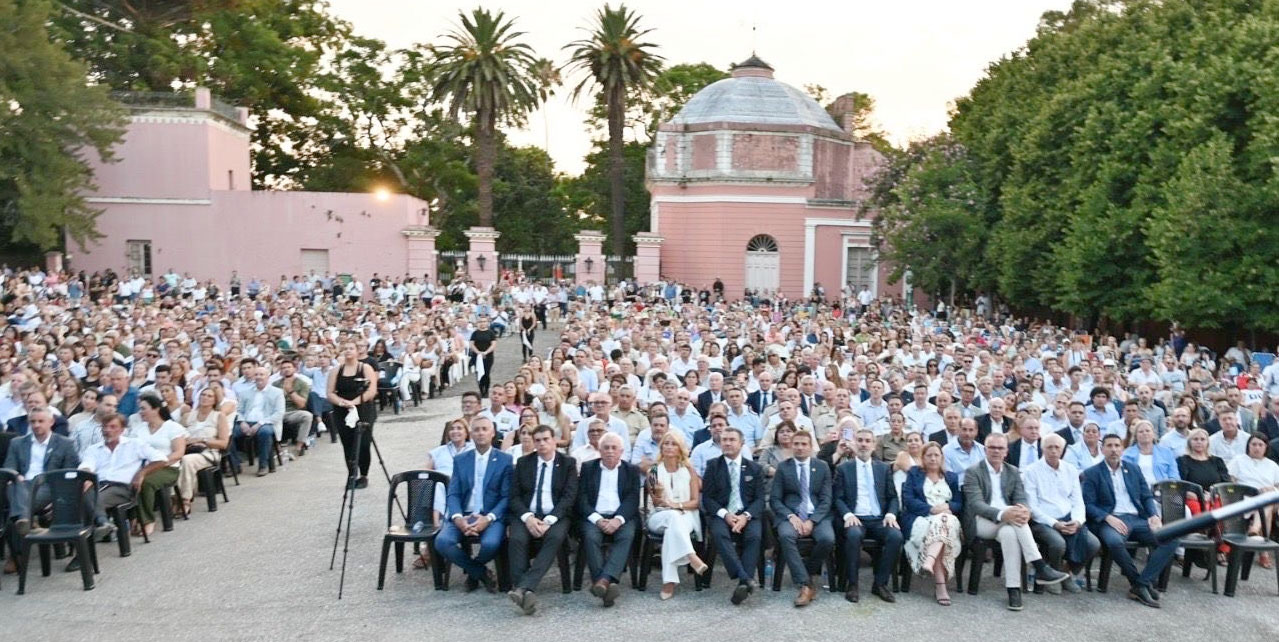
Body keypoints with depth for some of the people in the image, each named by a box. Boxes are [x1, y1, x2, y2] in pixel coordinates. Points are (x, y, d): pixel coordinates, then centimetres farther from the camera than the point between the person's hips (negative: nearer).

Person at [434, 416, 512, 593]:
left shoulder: (505, 460, 3)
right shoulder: (460, 460, 13)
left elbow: (507, 497, -2)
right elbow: (453, 494, 6)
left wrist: (488, 518, -18)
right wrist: (457, 518, -15)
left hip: (491, 517, -3)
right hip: (463, 516, 3)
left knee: (490, 544, -33)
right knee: (442, 541, -26)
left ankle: (472, 570, 6)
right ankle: (481, 573, -3)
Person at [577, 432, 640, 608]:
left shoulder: (632, 470, 14)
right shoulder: (588, 468, 15)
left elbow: (633, 500, 2)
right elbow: (582, 499, 4)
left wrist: (618, 520, -17)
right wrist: (598, 519, -13)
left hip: (621, 517, 0)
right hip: (594, 516, 0)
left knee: (626, 536, -32)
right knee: (591, 537, -32)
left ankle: (603, 581, -43)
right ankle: (606, 585, -37)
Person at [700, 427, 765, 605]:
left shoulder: (754, 468, 13)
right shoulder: (713, 466, 11)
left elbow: (760, 499, 6)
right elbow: (707, 498, 5)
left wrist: (746, 516, -14)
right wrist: (725, 514, -13)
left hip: (747, 515, 1)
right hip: (721, 514, 0)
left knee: (754, 536, -32)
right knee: (719, 534, -34)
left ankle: (743, 584, -35)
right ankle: (746, 578, -41)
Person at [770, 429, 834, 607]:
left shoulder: (822, 467, 9)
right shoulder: (782, 467, 7)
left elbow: (826, 500, 3)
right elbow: (774, 499, 3)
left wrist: (812, 521, -13)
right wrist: (791, 516, -15)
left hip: (817, 516, 1)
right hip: (790, 515, -1)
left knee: (828, 539, -31)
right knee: (786, 535, -34)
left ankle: (806, 572, -3)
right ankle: (805, 584, -29)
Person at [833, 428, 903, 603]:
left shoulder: (883, 468, 17)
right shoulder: (843, 468, 9)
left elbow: (892, 497, 14)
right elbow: (838, 498, 3)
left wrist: (891, 514, -6)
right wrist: (848, 515, -15)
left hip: (879, 519, 3)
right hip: (855, 519, -2)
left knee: (896, 535, -28)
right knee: (854, 534, -36)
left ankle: (880, 583, -13)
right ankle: (852, 584, -20)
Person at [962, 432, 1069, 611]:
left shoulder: (1013, 472, 15)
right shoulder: (973, 473, -1)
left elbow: (1021, 499, 3)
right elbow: (976, 504, -14)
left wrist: (1024, 510, -24)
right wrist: (1002, 514, -34)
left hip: (1006, 524, 3)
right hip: (981, 522, -3)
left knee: (1009, 533, -34)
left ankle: (1013, 588, -32)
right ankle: (1040, 568, -34)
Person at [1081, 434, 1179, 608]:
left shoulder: (1133, 470, 20)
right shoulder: (1092, 473, 5)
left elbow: (1147, 496, 18)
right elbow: (1088, 504, -3)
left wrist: (1154, 515, -2)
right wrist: (1108, 518, -19)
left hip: (1137, 519, 5)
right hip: (1111, 520, -5)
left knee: (1171, 539, -21)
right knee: (1115, 542, -38)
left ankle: (1142, 585, -19)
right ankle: (1140, 584, -16)